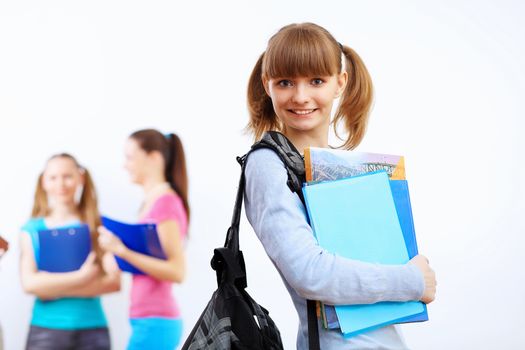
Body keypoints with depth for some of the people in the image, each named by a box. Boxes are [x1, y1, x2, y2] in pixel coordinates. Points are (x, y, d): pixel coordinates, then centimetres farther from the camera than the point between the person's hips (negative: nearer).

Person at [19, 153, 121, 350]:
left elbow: (113, 281, -7)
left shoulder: (98, 227, 5)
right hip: (46, 329, 0)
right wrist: (80, 277, -13)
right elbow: (29, 283, -7)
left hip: (92, 330, 1)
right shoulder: (32, 230, 5)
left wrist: (52, 285, -11)